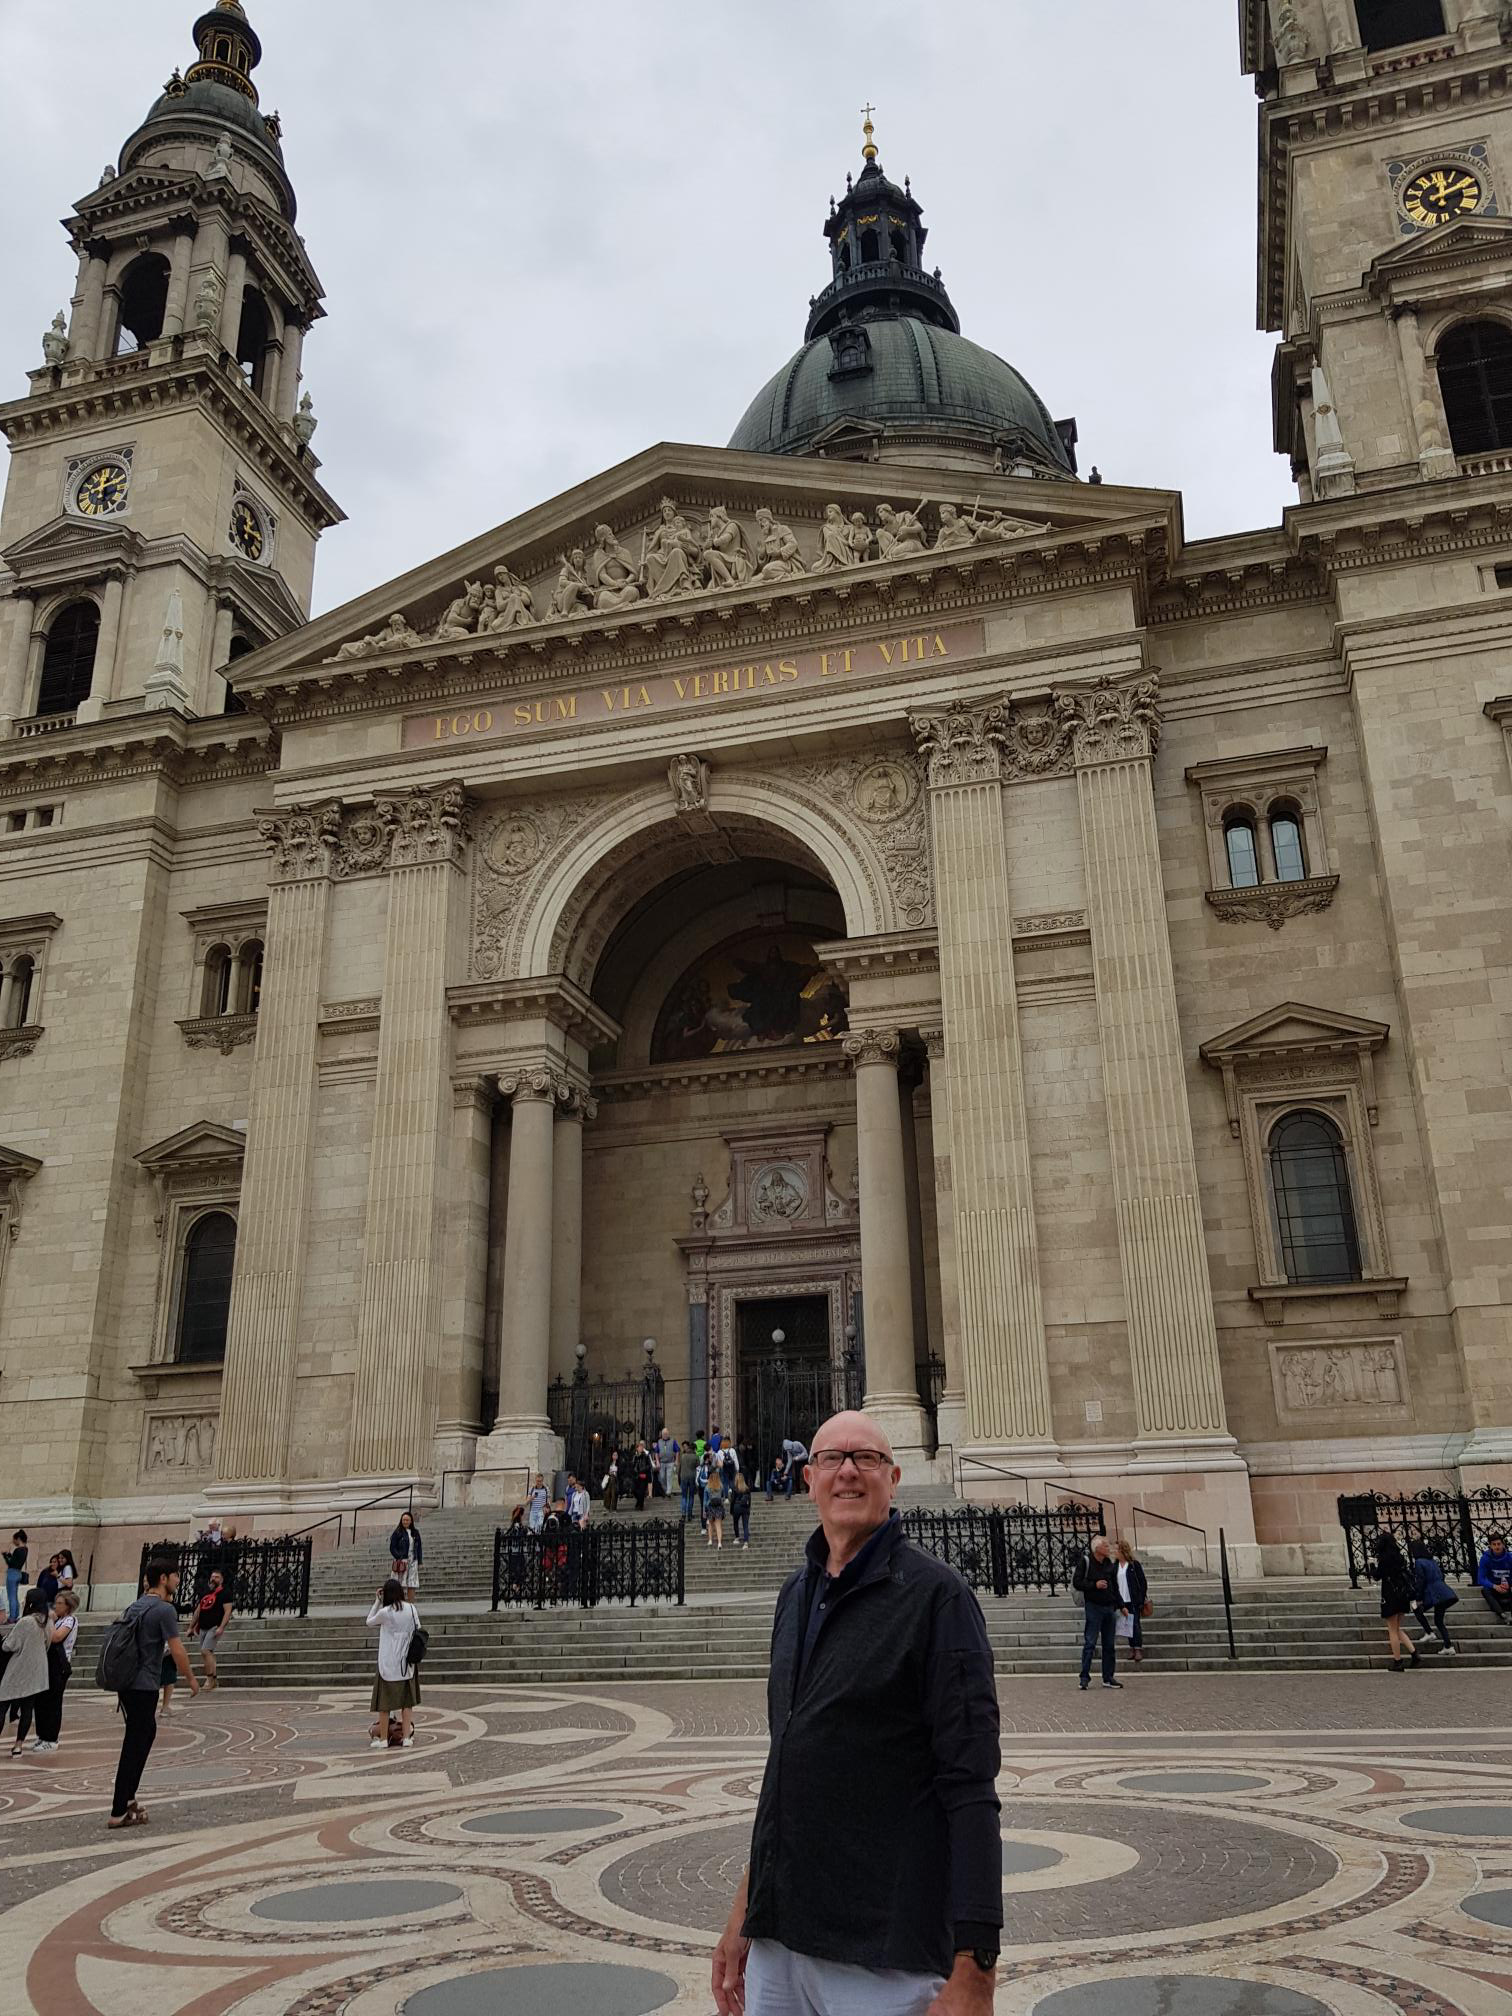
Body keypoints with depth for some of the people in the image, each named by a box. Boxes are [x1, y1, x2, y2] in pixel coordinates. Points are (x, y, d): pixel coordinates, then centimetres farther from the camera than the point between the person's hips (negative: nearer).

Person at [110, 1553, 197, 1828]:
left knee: (147, 1733, 20)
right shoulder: (164, 1610, -14)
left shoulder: (134, 1606, 11)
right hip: (144, 1686, -9)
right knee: (135, 1745, -3)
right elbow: (177, 1650, -14)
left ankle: (128, 1796, 22)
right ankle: (119, 1812, -1)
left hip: (126, 1682, 9)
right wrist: (190, 1679, -1)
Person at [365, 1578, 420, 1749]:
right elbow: (418, 1631, 4)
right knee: (407, 1701, 10)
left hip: (388, 1664, -4)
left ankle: (382, 1738, 10)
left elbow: (369, 1621, 5)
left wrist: (377, 1601, 5)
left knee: (385, 1702, 6)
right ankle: (406, 1737, 8)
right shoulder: (412, 1609, -2)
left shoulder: (385, 1613, -13)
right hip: (407, 1664, 4)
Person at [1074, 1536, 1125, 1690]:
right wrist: (1094, 1585, -17)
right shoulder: (1085, 1562, -6)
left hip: (1109, 1608, 6)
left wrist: (1120, 1605, 14)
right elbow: (1076, 1583, -9)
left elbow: (1115, 1586, 19)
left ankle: (1108, 1677, 17)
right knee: (1089, 1643, -7)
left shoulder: (1110, 1564, 12)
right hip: (1093, 1607, -6)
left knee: (1110, 1645, 9)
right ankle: (1085, 1677, -2)